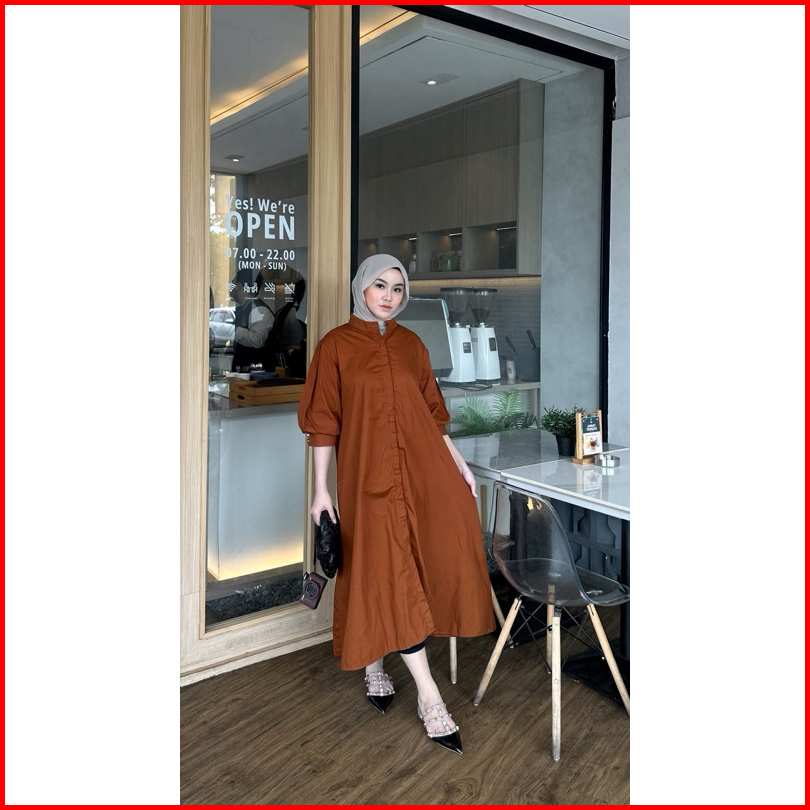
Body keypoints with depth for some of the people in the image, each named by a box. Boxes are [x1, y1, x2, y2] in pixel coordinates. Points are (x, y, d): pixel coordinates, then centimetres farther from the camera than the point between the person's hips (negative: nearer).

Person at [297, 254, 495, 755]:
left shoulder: (411, 344, 11)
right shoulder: (337, 346, 0)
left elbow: (431, 410, 14)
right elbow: (324, 421, -2)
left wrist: (458, 462, 6)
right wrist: (321, 489, -6)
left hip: (423, 468, 4)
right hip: (370, 473, -4)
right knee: (392, 574, -5)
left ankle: (375, 660, 27)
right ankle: (430, 698, 2)